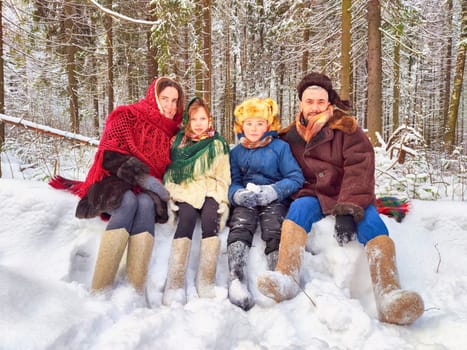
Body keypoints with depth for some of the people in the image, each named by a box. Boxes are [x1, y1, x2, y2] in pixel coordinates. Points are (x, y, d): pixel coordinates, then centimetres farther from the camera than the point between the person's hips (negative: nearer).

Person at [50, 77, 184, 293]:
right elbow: (109, 156, -10)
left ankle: (136, 289, -46)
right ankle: (100, 289, -42)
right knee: (129, 201, -38)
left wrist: (154, 184, -4)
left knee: (146, 204, -35)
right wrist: (140, 176, -23)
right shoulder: (127, 117, 0)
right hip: (114, 183, -3)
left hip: (145, 192, 3)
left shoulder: (172, 131, 13)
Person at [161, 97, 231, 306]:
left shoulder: (218, 144, 16)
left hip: (210, 192, 0)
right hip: (185, 193, 0)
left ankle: (206, 281, -35)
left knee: (210, 218, -34)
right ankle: (175, 283, -40)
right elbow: (170, 175, 14)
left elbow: (224, 178, 10)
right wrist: (170, 197, -1)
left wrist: (223, 201, -4)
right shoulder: (178, 143, 18)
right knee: (187, 216, -34)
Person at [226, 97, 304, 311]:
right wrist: (238, 194, -13)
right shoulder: (237, 152, 20)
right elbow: (231, 182, 13)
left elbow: (296, 179, 2)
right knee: (239, 228, -29)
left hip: (274, 201, -1)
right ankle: (236, 280, -46)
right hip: (245, 202, 1)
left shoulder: (280, 147, 10)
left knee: (275, 233, -30)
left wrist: (273, 191, -16)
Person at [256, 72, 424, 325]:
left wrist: (348, 210, -26)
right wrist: (299, 194, -6)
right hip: (312, 197, 1)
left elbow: (359, 170, -14)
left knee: (372, 221, -30)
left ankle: (388, 294, -48)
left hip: (350, 200, -1)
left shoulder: (347, 128, -2)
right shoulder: (291, 136, 9)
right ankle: (286, 278, -47)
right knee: (299, 207, -31)